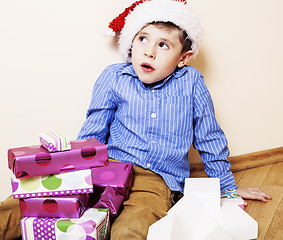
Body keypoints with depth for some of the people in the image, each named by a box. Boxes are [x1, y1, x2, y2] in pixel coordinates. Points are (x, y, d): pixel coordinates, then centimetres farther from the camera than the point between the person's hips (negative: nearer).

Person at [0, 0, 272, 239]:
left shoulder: (191, 82, 2)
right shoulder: (113, 77, 5)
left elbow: (209, 139, 12)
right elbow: (91, 135, 12)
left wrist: (228, 187, 20)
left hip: (158, 180, -1)